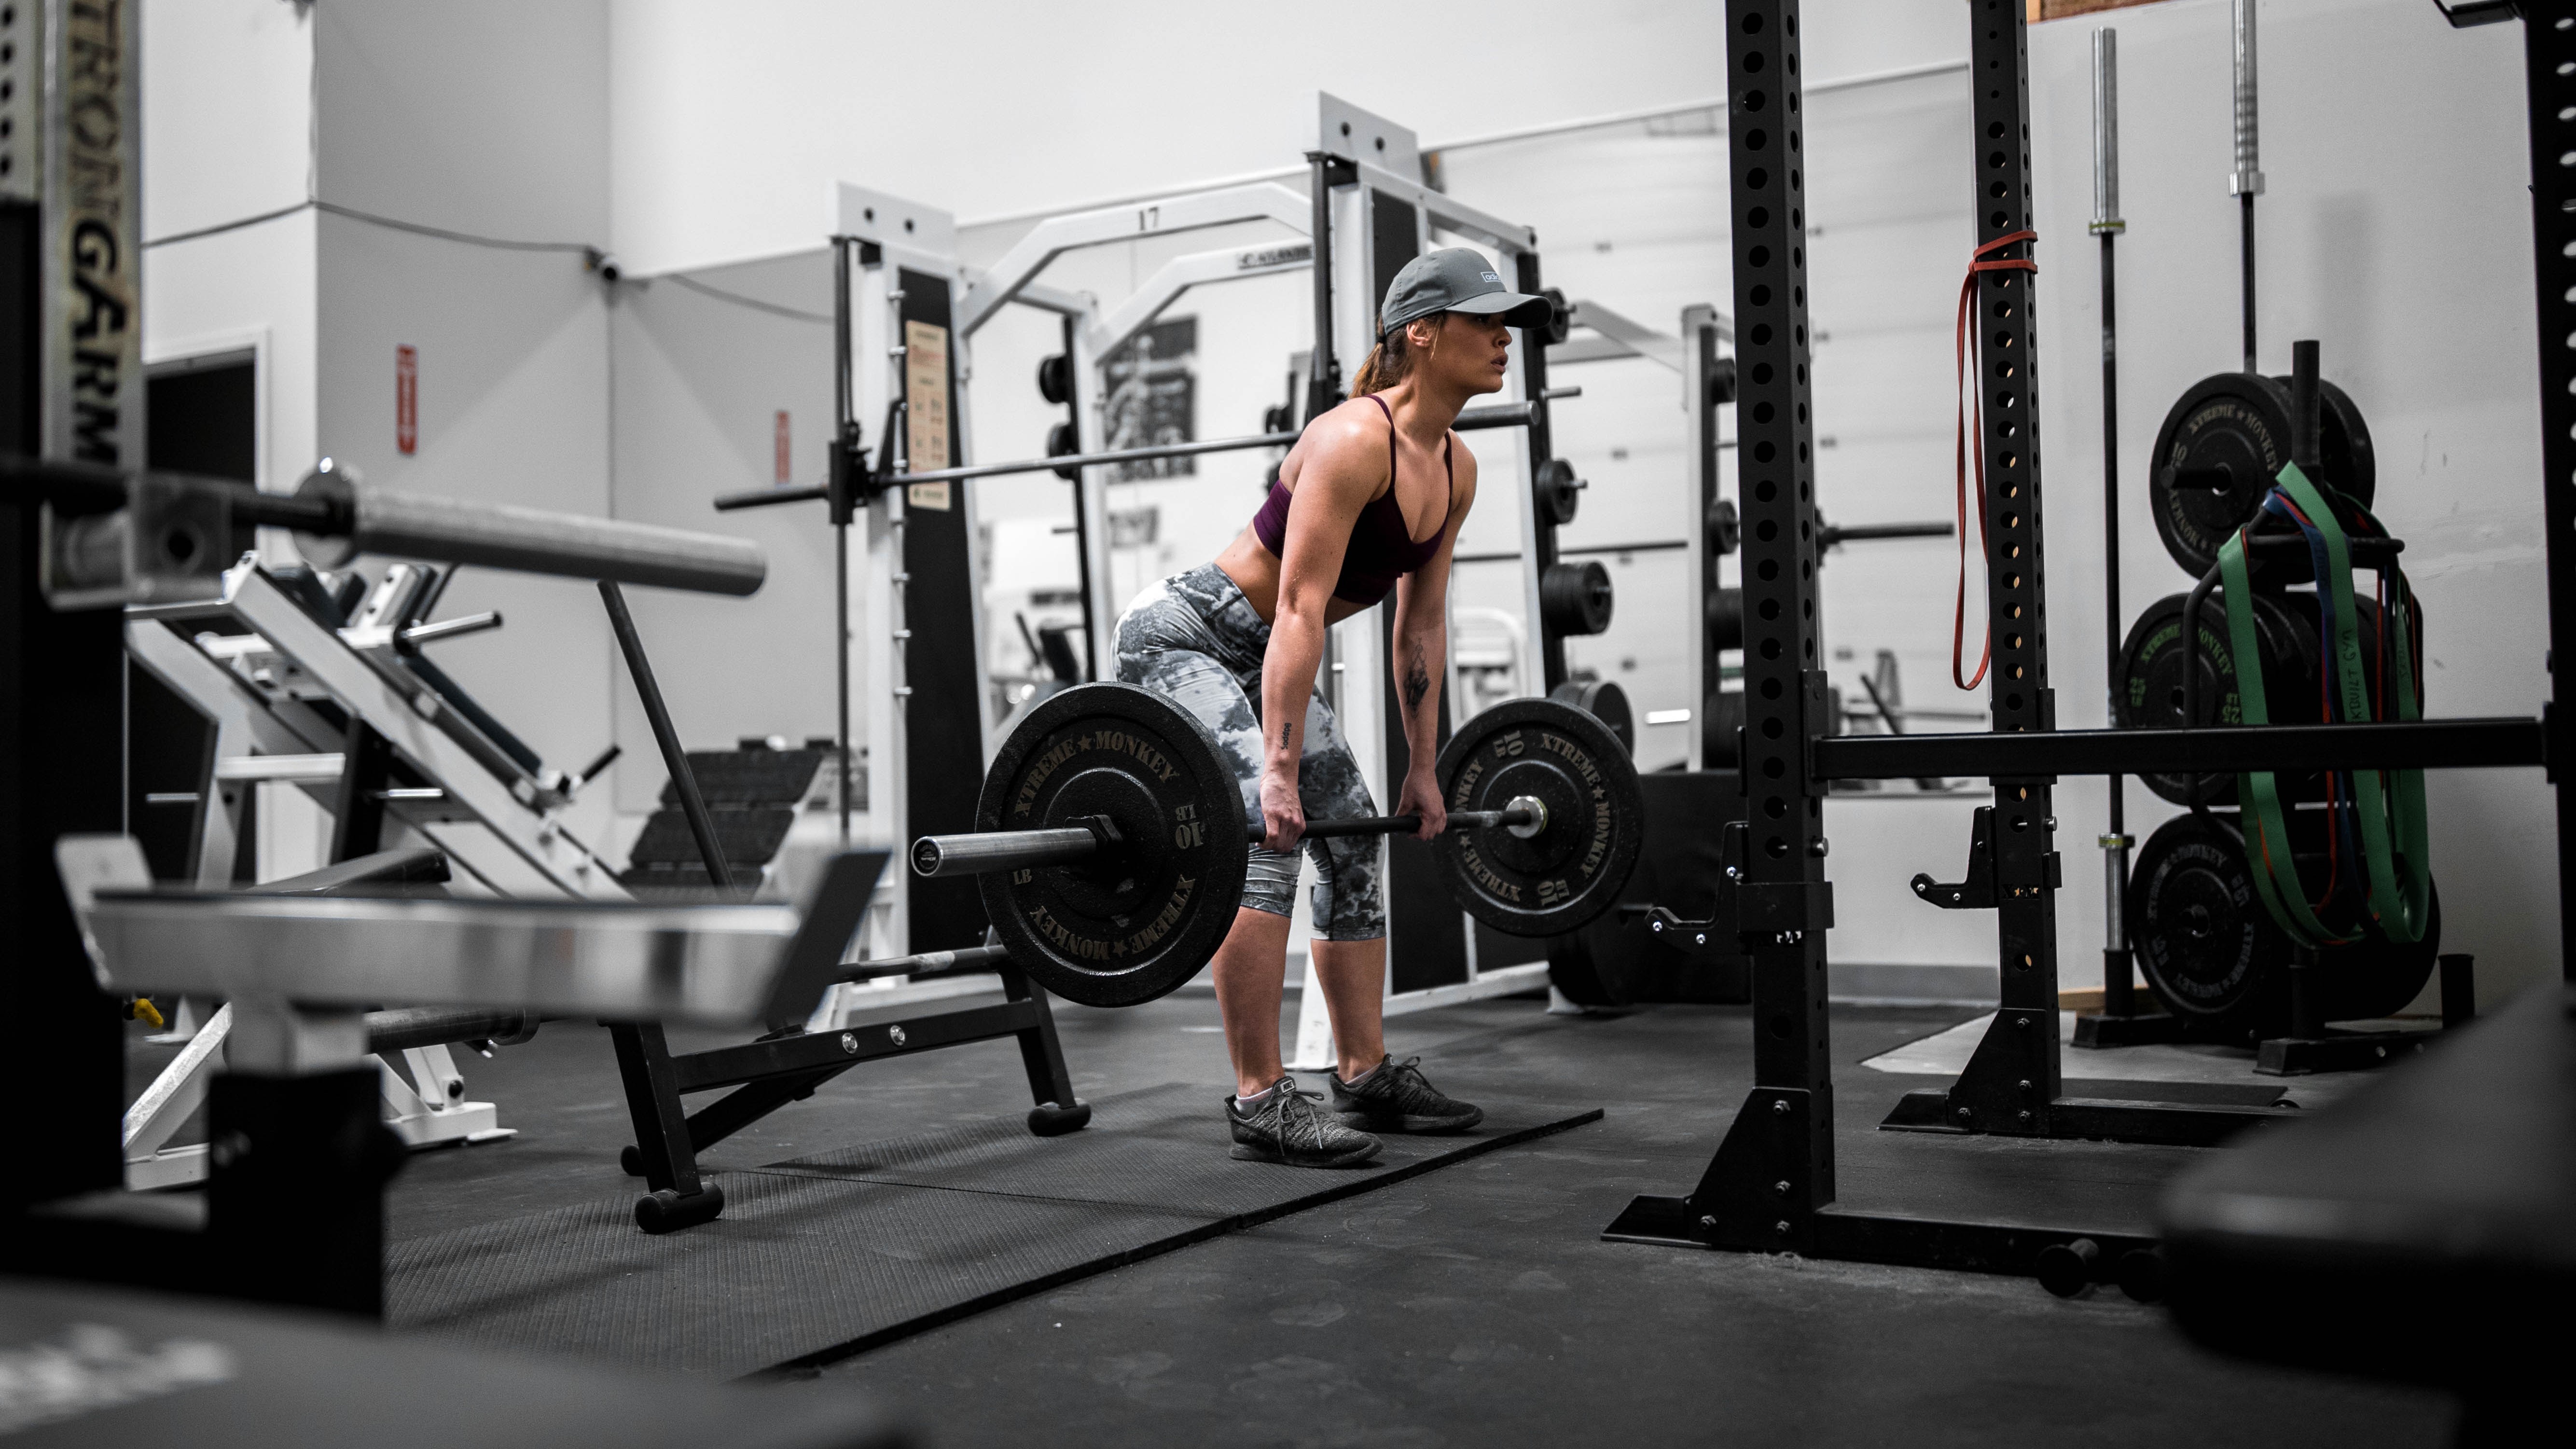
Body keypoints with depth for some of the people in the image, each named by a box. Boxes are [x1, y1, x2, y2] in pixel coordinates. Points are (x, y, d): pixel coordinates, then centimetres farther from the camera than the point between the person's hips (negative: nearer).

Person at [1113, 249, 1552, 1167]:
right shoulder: (1354, 440, -25)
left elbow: (1422, 625, 8)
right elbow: (1301, 609, -31)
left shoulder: (1455, 470, 1)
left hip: (1257, 657, 10)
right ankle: (1260, 1104, -18)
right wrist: (1278, 766, -34)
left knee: (1355, 841, 9)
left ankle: (1365, 1076, 18)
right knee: (1268, 836, -23)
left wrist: (1423, 768, 9)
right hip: (1181, 635, -10)